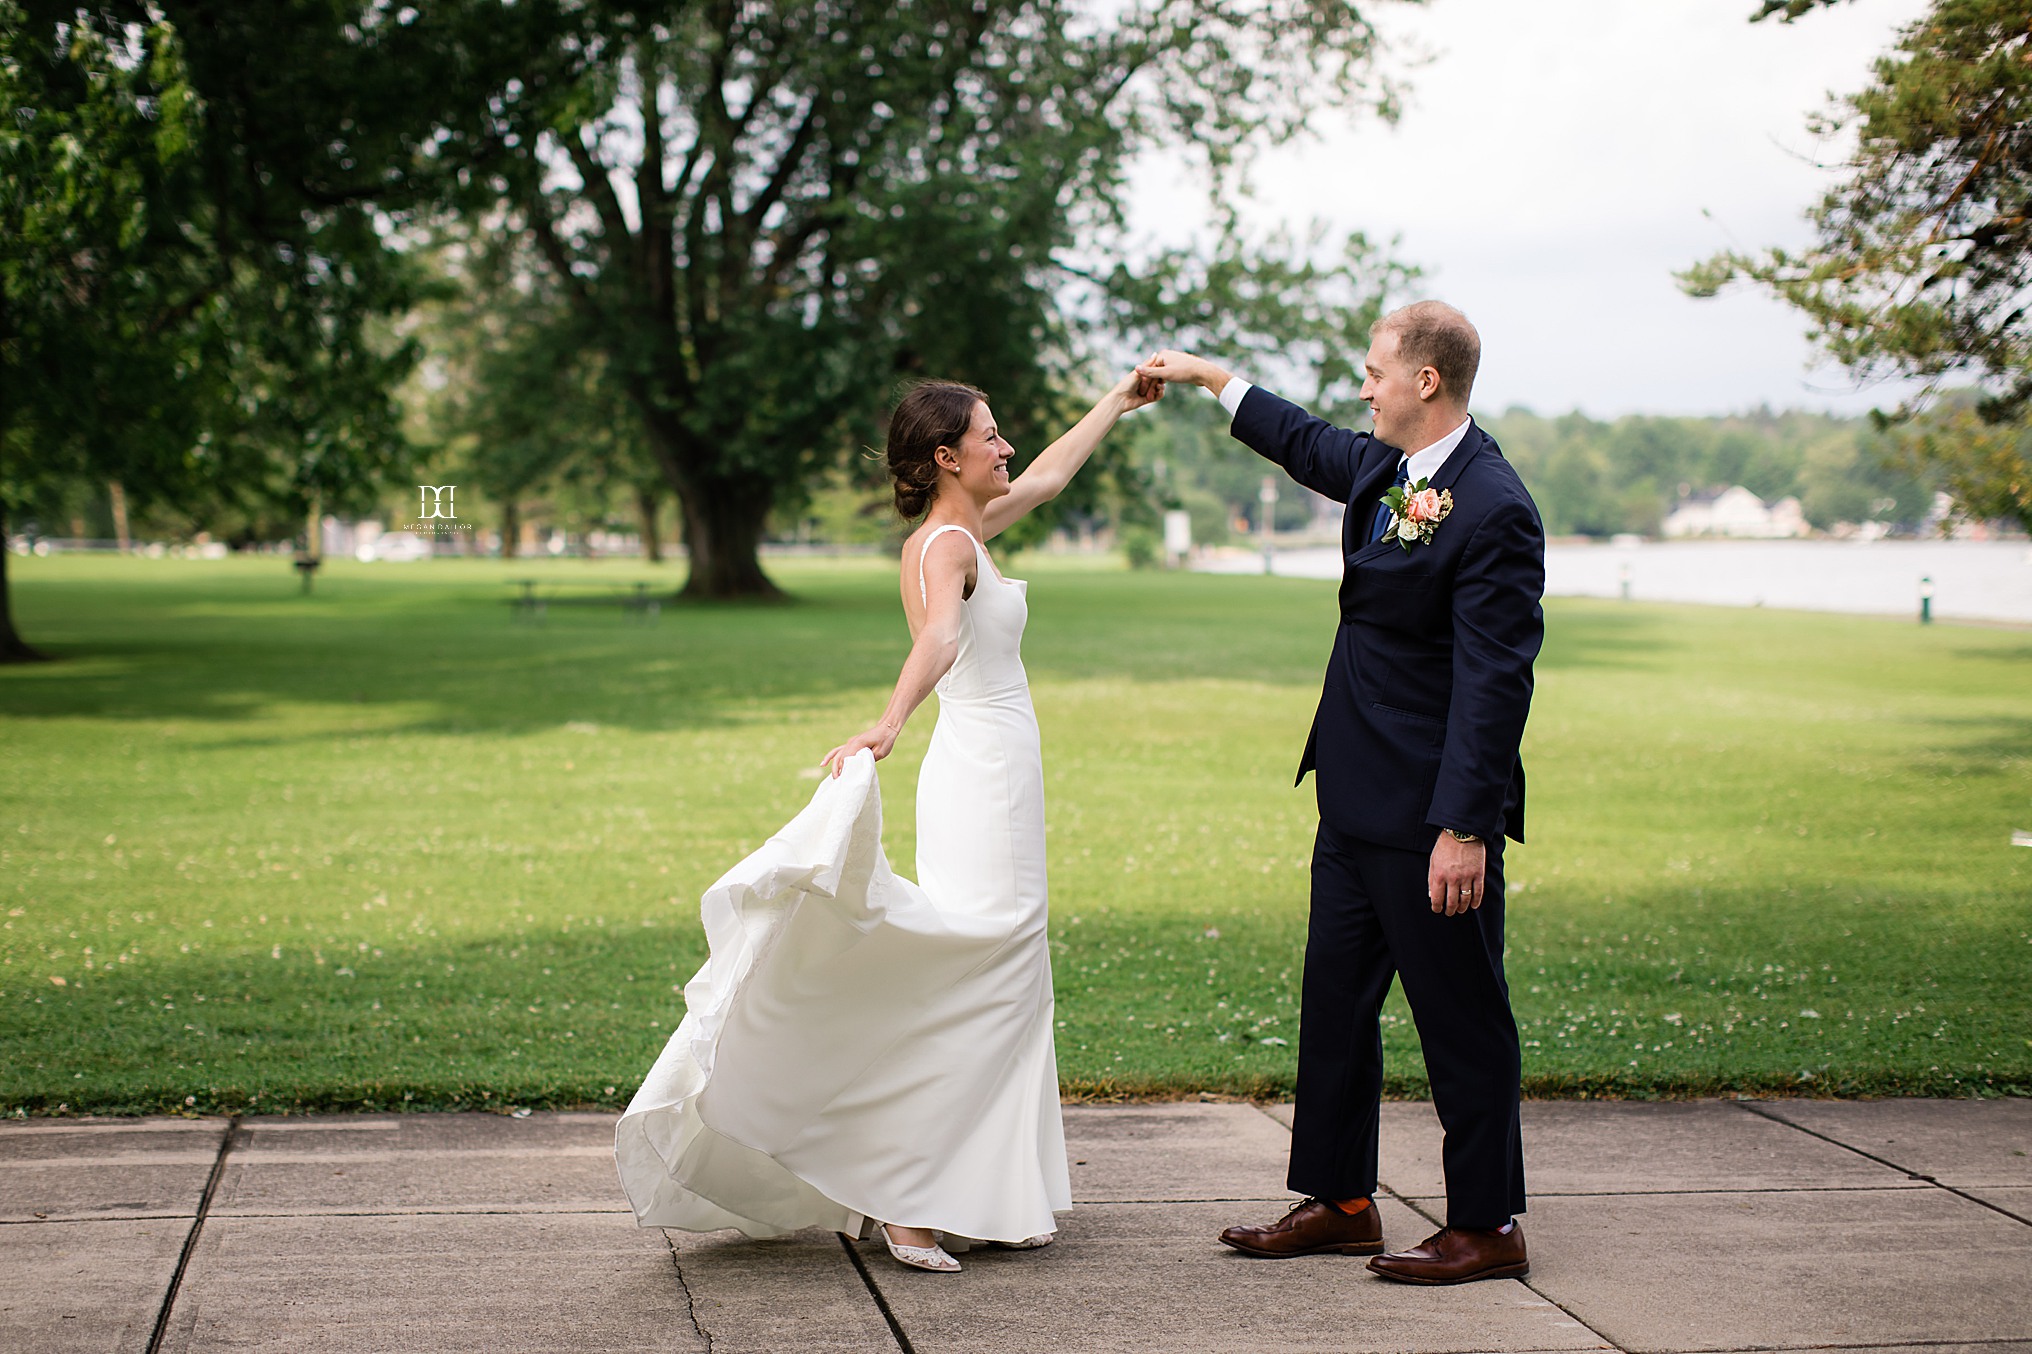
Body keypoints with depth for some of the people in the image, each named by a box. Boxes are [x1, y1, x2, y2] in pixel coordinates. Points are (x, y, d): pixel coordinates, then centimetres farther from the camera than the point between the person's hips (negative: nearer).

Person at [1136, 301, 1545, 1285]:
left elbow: (1495, 681, -23)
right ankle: (1340, 1202, 26)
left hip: (1431, 816, -10)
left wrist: (1464, 830, -25)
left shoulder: (1492, 509, -19)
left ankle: (1487, 1225, 13)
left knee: (1460, 1017, 1)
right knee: (1334, 1000, 15)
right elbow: (1308, 446, 33)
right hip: (1355, 800, 10)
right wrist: (1209, 378, 40)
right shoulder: (1382, 472, 8)